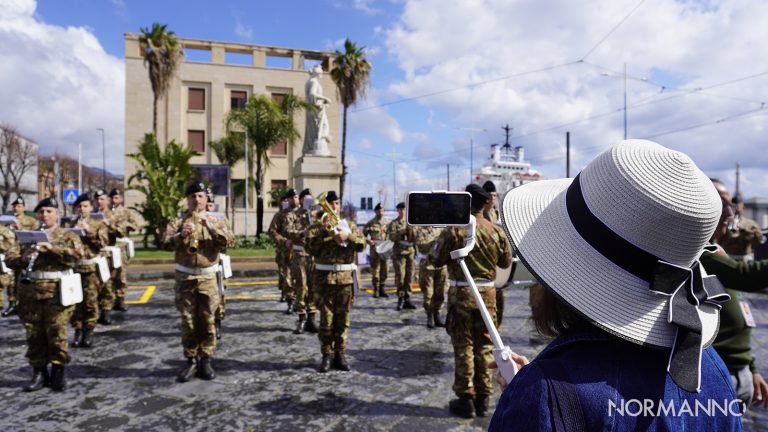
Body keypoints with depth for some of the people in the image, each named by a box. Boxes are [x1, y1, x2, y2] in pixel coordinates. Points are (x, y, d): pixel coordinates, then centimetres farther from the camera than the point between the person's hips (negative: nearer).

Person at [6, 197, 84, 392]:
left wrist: (51, 247, -20)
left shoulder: (67, 235, 5)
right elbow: (10, 258, 7)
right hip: (30, 290, 4)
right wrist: (23, 258, -15)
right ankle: (39, 372, 17)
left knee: (56, 331, -4)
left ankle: (58, 371, 7)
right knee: (34, 333, 6)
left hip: (57, 290, -3)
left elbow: (77, 254, -11)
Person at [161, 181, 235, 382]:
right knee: (188, 322, 5)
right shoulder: (178, 222, 4)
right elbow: (165, 244, -9)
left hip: (207, 278, 0)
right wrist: (181, 235, -27)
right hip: (184, 278, 0)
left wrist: (211, 227, -23)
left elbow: (230, 240, -11)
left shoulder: (215, 221, 5)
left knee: (207, 321, 4)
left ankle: (206, 361, 15)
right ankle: (191, 361, 16)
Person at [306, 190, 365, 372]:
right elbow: (310, 247, -10)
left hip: (346, 277, 2)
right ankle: (326, 356, 9)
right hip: (325, 277, -2)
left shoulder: (349, 224, 13)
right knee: (326, 318, -1)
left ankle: (340, 355, 15)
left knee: (343, 318, 6)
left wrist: (348, 236, -15)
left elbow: (362, 245, 1)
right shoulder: (317, 227, 6)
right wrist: (325, 231, -17)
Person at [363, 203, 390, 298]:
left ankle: (382, 290, 17)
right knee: (375, 270, -4)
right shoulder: (370, 223, 0)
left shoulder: (388, 223, 9)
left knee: (384, 270, 7)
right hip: (375, 250, -3)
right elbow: (363, 235, 1)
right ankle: (375, 290, 4)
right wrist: (369, 241, -15)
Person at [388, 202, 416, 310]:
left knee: (409, 277, 5)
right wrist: (402, 232, -23)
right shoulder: (393, 224, 2)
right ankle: (400, 299, 2)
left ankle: (407, 299, 12)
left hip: (410, 251, 4)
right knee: (400, 276, -7)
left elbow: (415, 237, 16)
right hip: (399, 252, -4)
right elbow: (391, 237, -12)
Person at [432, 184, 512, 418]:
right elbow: (506, 262, 8)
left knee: (463, 346, 7)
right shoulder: (496, 231, -3)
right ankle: (483, 399, 21)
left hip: (461, 292, -3)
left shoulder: (454, 229, -13)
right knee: (485, 346, 13)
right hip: (488, 292, 3)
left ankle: (466, 399, 13)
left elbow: (436, 259, -7)